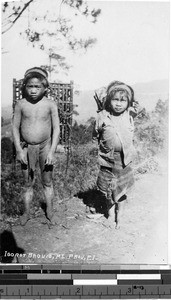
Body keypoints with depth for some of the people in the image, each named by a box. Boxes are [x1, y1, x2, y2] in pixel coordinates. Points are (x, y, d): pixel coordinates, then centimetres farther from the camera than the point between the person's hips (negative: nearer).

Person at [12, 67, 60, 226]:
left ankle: (49, 211, 30)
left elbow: (56, 128, -7)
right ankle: (26, 212, 29)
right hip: (26, 147, 1)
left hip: (45, 146, -1)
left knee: (47, 181, 12)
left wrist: (52, 151, -12)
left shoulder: (50, 104, -10)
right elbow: (15, 127, -1)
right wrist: (19, 150, -7)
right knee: (28, 182, 13)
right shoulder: (21, 104, -7)